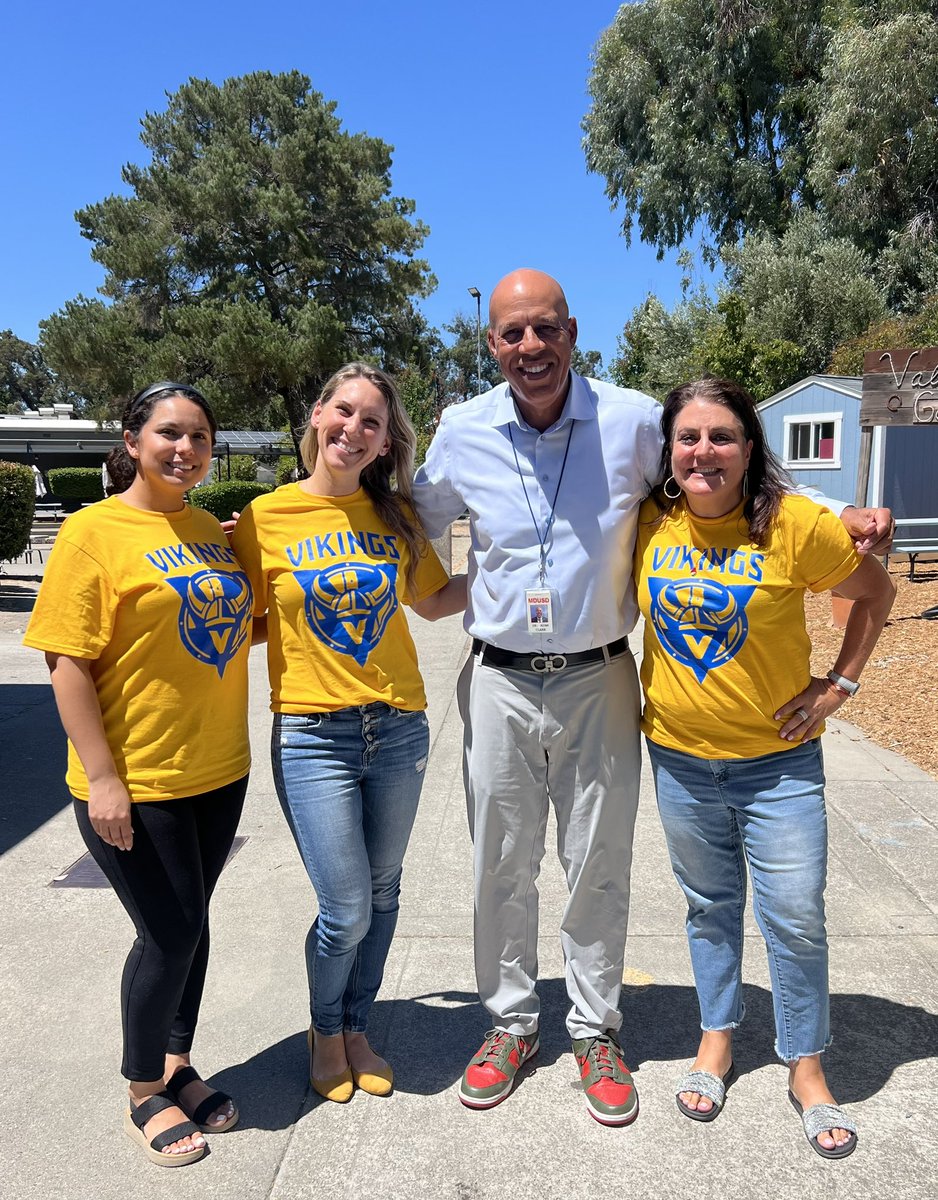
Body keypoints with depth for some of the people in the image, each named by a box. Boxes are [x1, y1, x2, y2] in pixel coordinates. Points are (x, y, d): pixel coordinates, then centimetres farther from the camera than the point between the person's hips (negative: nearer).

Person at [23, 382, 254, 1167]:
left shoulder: (213, 531, 7)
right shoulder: (94, 531, -11)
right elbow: (68, 662, -14)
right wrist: (102, 779, -18)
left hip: (217, 772, 6)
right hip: (136, 783, -5)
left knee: (190, 924, 17)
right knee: (170, 932, 5)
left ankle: (178, 1065, 38)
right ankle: (144, 1095, 30)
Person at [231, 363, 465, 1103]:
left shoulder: (396, 515, 4)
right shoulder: (267, 517, -5)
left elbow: (432, 601, 15)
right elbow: (247, 621, 3)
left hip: (399, 730, 4)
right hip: (313, 735, -3)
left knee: (381, 896, 15)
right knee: (346, 912, 0)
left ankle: (356, 1031, 41)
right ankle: (325, 1031, 33)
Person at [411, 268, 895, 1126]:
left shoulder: (633, 420, -8)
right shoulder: (461, 432, -3)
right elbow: (415, 528, 15)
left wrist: (840, 514, -7)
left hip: (598, 681, -1)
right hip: (498, 684, 1)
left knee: (599, 869, 12)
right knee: (502, 867, 13)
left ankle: (595, 1031, 35)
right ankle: (512, 1023, 36)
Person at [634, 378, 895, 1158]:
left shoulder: (795, 524, -15)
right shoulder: (647, 524, -7)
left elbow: (876, 593, 1)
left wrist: (840, 684, -3)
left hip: (779, 762, -2)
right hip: (680, 757, 2)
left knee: (796, 917, 7)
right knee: (709, 907, 18)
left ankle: (806, 1066, 30)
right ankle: (717, 1037, 40)